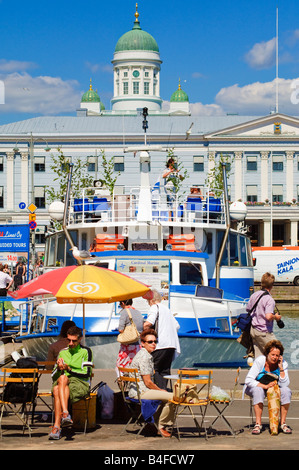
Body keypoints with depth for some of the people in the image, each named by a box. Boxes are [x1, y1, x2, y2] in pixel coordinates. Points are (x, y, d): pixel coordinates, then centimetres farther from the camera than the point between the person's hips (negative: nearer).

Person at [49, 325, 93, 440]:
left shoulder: (85, 351, 9)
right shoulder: (63, 352, 23)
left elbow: (86, 373, -4)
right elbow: (53, 376, 17)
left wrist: (69, 369, -14)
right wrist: (58, 368, -6)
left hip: (80, 384, -4)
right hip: (63, 383, 4)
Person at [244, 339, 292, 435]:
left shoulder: (283, 363, -13)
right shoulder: (260, 361, -21)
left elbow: (284, 385, -21)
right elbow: (248, 380, -26)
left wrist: (281, 368, -29)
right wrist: (265, 386, -36)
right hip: (258, 386, -3)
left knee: (286, 391, -26)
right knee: (258, 391, -37)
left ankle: (283, 423, -18)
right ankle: (258, 424, -33)